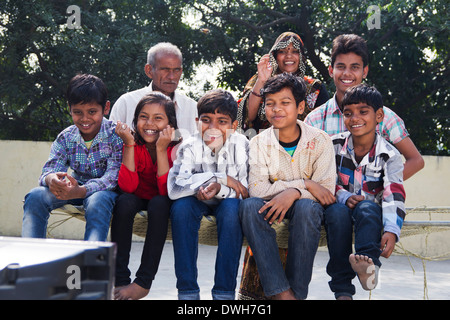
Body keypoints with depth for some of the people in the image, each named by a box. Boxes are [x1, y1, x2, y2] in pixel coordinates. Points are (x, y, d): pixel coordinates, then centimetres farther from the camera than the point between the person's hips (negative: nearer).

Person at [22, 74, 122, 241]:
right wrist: (51, 179, -40)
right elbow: (50, 168, -11)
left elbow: (113, 177, -25)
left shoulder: (116, 135, -16)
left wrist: (81, 191, -44)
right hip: (77, 188, 4)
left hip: (104, 190, -4)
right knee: (35, 196, -19)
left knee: (98, 201, -39)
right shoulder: (65, 138, -2)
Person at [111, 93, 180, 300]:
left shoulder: (176, 148, -19)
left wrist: (161, 149, -35)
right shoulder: (132, 144, -14)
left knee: (159, 203, -34)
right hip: (138, 199, 2)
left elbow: (166, 190, -30)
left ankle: (143, 282, -29)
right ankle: (120, 280, -26)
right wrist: (129, 144, -32)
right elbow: (128, 186, -26)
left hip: (163, 201, -1)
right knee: (124, 201, -31)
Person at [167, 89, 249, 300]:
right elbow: (174, 187, -33)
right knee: (180, 206, -31)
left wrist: (219, 189, -40)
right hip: (198, 203, 1)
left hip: (227, 201, 0)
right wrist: (222, 178, -34)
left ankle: (224, 291, -28)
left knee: (232, 208, -34)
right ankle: (187, 290, -25)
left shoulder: (241, 145, -15)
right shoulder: (190, 147, -17)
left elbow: (247, 191, -19)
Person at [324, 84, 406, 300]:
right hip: (340, 208, 1)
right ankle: (342, 289, -36)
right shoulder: (335, 146, 2)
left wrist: (391, 231, -34)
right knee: (337, 211, -33)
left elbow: (394, 197, -17)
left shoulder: (389, 156, -5)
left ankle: (368, 264, -57)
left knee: (366, 207, -35)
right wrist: (344, 197, -18)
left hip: (371, 215, -1)